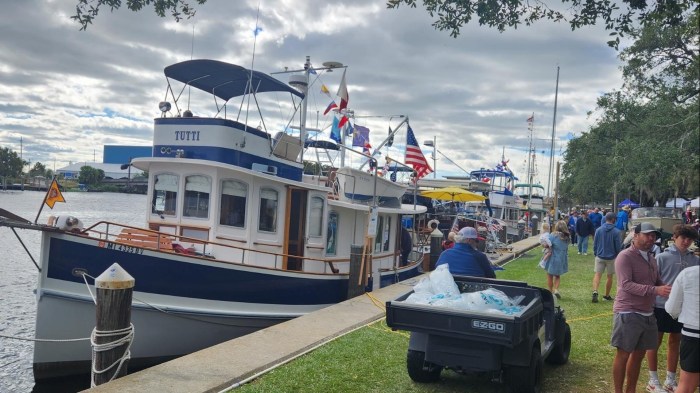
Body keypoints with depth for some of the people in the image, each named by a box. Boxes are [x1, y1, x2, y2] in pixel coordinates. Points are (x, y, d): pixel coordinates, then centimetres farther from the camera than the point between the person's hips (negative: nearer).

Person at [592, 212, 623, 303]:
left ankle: (595, 292, -22)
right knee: (610, 277, 13)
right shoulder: (616, 232, -11)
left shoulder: (598, 230, -3)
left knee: (597, 275, 0)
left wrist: (595, 253, 16)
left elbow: (595, 244, 3)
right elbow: (618, 247, -6)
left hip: (599, 257, 1)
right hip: (611, 257, -1)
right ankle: (607, 295, 22)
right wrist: (619, 256, 10)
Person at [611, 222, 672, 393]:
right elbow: (626, 284, -21)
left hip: (647, 314, 8)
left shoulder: (651, 258, 13)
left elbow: (658, 282, 17)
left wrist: (668, 290, -6)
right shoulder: (625, 256, -12)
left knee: (638, 355, 14)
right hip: (628, 313, -8)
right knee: (623, 354, 1)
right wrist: (655, 290, -30)